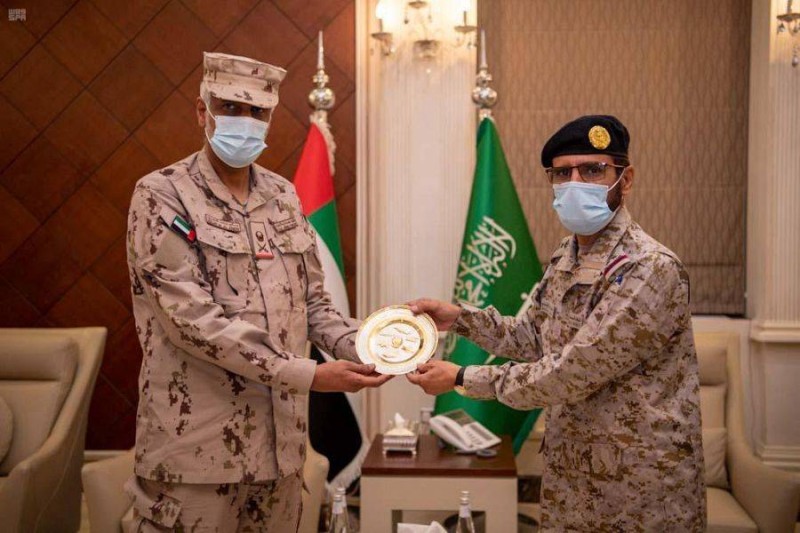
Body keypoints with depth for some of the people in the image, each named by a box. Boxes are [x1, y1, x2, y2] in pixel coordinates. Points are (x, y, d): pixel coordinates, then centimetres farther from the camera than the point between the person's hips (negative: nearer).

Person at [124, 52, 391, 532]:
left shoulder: (283, 196, 10)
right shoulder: (162, 196, -8)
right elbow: (193, 318, -18)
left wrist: (363, 348, -6)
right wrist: (307, 375, -21)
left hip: (280, 439, 6)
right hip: (197, 445, -5)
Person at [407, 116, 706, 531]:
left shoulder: (650, 270, -23)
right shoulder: (565, 258, 3)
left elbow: (569, 376, -24)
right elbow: (533, 337, 16)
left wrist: (462, 379, -16)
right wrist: (459, 317, 4)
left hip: (640, 492, -7)